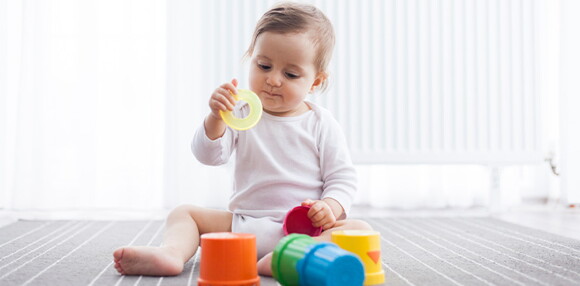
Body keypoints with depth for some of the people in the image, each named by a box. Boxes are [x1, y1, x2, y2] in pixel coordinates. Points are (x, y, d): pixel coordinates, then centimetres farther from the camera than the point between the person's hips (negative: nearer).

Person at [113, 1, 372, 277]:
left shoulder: (322, 124, 2)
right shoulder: (241, 115, 5)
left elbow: (343, 177, 2)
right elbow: (209, 155, -6)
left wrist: (330, 207, -19)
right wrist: (216, 118, -25)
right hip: (243, 226, 2)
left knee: (360, 230, -27)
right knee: (183, 213, -3)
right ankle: (172, 252, -32)